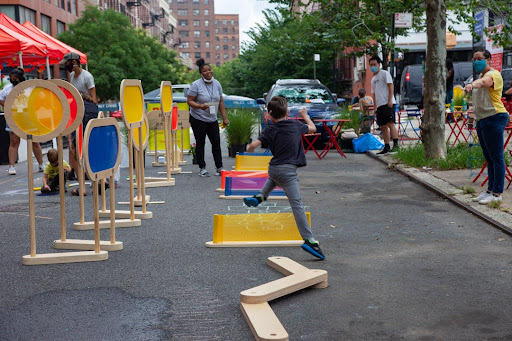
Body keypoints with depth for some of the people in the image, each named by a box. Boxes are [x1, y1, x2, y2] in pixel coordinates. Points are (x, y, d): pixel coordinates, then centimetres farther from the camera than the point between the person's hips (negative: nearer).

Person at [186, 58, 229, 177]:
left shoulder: (217, 84, 6)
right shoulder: (196, 85, -11)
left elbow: (220, 101, 11)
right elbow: (189, 101, -10)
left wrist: (224, 118, 6)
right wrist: (200, 106, -28)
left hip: (212, 119, 5)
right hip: (198, 119, -5)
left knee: (216, 142, 2)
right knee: (200, 143, 2)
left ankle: (219, 168, 10)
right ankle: (202, 168, 10)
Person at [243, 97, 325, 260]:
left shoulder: (271, 130, 1)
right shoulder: (296, 124, 5)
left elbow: (253, 145, -9)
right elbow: (313, 128, 24)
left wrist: (249, 147, 14)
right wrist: (304, 115, 40)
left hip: (273, 168, 2)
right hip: (288, 170, -2)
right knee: (297, 204, -10)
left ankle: (260, 196, 27)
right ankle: (309, 240, -20)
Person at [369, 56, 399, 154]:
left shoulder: (384, 73, 1)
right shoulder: (373, 79, 24)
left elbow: (390, 86, -8)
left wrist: (390, 100, -17)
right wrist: (375, 106, 18)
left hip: (387, 103, -8)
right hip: (379, 105, 8)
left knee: (390, 123, -17)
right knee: (383, 126, 6)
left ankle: (396, 144, -20)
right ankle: (386, 147, 9)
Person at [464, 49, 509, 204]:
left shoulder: (493, 74, -11)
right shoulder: (482, 75, 20)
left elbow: (484, 82, -34)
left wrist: (472, 85, -55)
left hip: (494, 118, -10)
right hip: (482, 120, 10)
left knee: (496, 157, -7)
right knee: (489, 158, 13)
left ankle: (497, 193, -5)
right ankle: (490, 190, 19)